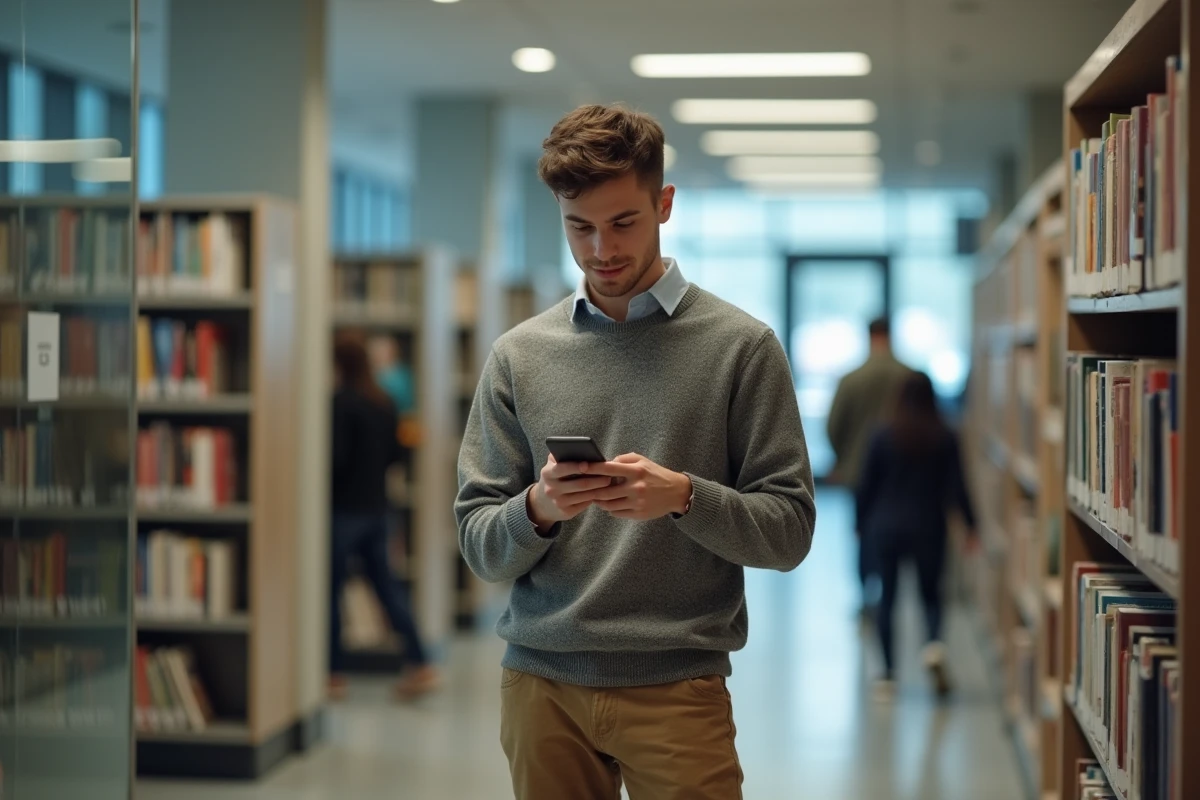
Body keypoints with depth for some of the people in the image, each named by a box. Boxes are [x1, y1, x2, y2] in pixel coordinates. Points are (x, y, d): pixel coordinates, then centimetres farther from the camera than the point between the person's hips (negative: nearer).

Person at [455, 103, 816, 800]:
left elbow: (790, 531, -3)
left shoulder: (741, 346, -1)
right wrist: (538, 508, -16)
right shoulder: (519, 355, 6)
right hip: (542, 683, 3)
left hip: (677, 686, -2)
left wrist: (683, 496, -20)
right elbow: (481, 549, 5)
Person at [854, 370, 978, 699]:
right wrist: (971, 525, 8)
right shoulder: (945, 438, -4)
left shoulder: (883, 436, -3)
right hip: (928, 527, 0)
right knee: (931, 594, 13)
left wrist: (861, 524, 11)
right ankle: (934, 643, -17)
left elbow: (866, 485, -1)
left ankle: (888, 673, 7)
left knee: (887, 597, 9)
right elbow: (957, 486, -3)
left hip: (885, 526, 0)